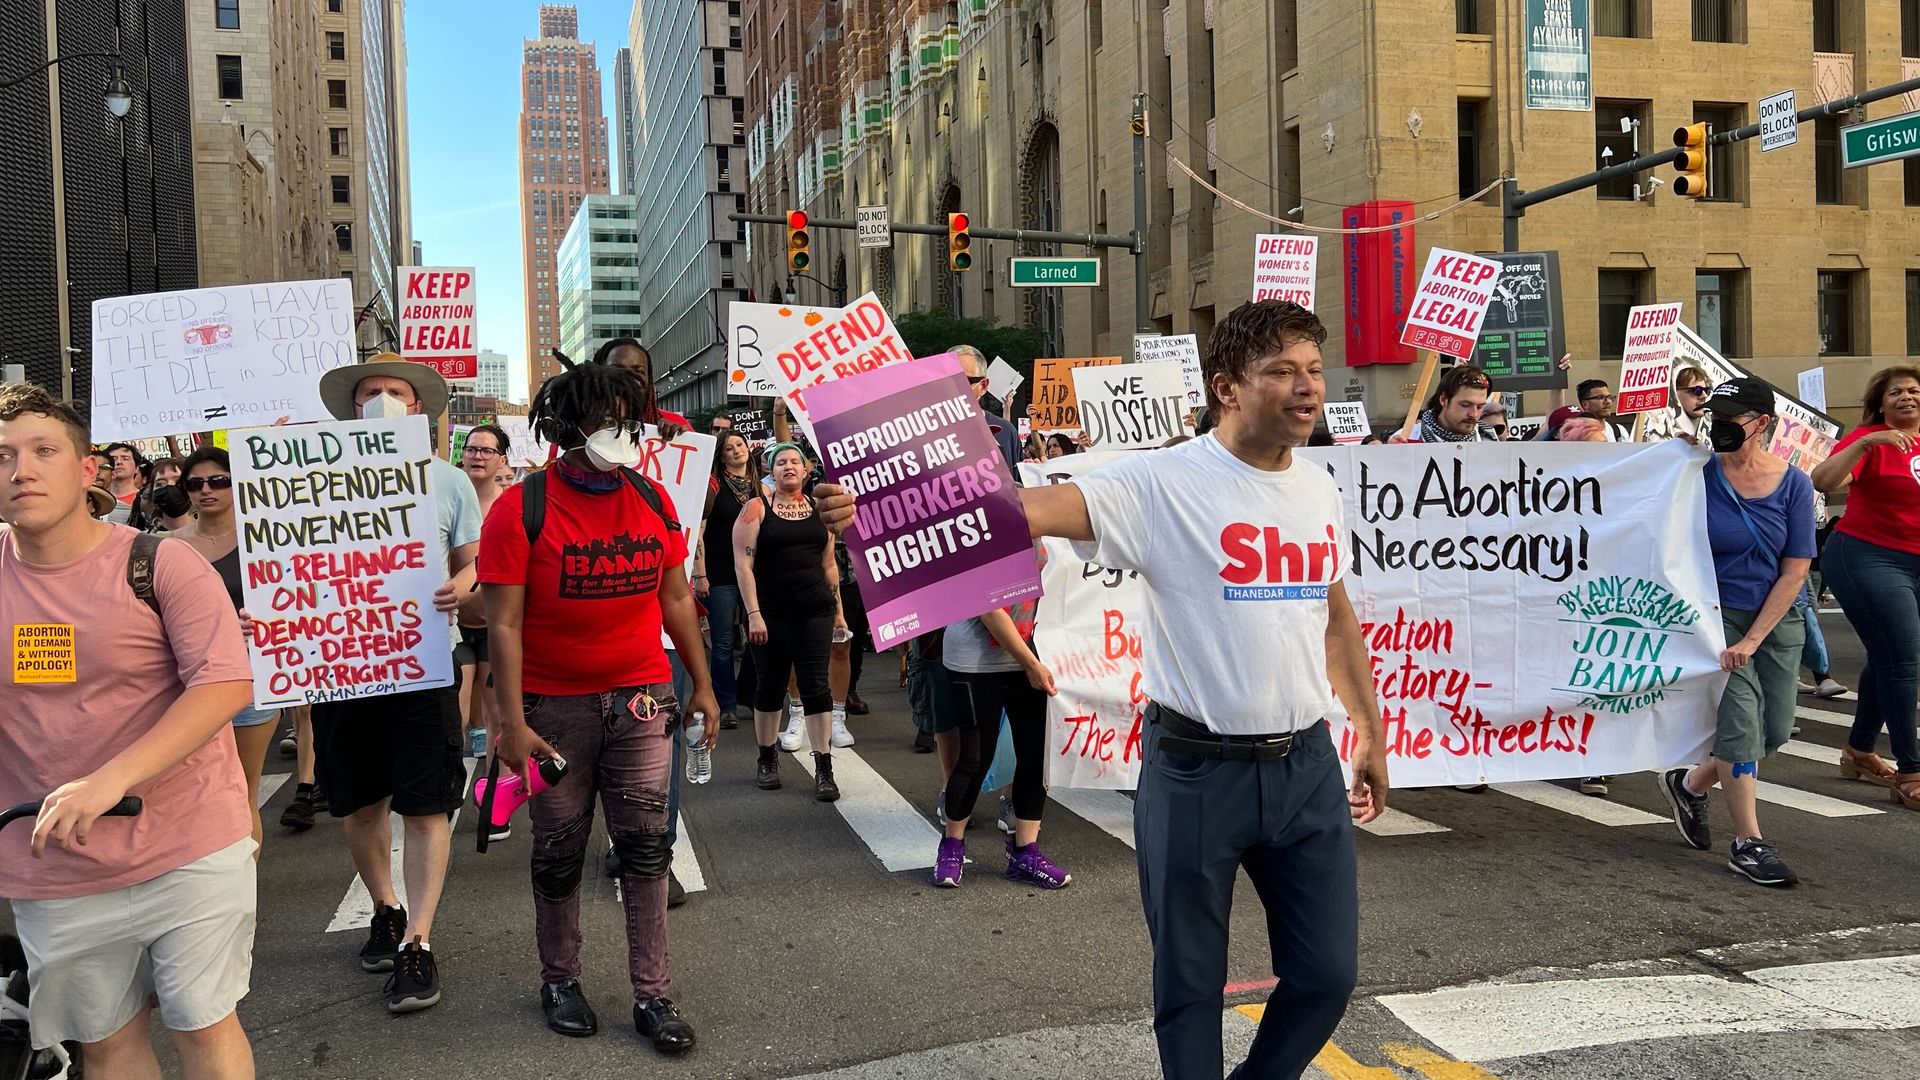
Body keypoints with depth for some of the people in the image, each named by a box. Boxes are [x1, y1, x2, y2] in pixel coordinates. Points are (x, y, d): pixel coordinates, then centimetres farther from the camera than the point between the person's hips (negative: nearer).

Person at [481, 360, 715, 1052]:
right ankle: (560, 980, 31)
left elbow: (676, 598, 10)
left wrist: (702, 684, 10)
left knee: (646, 847, 4)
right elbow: (503, 623, -12)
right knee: (559, 853, 11)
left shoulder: (651, 500, 3)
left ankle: (652, 995, 15)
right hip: (556, 707, -3)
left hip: (642, 700, 3)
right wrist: (512, 722, -16)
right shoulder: (522, 509, -10)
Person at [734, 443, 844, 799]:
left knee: (816, 686, -1)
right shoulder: (757, 508, -1)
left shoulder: (819, 509, 10)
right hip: (772, 613, -2)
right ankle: (767, 760, 25)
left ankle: (824, 769, 2)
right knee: (770, 686, 7)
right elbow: (743, 564, -7)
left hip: (815, 610, 2)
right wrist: (753, 614, -14)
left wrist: (838, 610, 14)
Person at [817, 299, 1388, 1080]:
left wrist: (1372, 732, 24)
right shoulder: (1163, 482, -13)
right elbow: (1031, 508, -25)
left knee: (1327, 974, 14)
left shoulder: (1320, 490, 7)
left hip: (1307, 766, 5)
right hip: (1197, 771, -5)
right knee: (1189, 983, 11)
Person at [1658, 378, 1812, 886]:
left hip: (1776, 618, 3)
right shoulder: (1699, 475, -8)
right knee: (1742, 719, -10)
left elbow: (1795, 570, -6)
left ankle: (1690, 783, 32)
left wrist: (1752, 640, -11)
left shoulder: (1793, 483, -5)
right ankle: (1748, 843, -1)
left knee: (1775, 729, 7)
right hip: (1717, 614, -3)